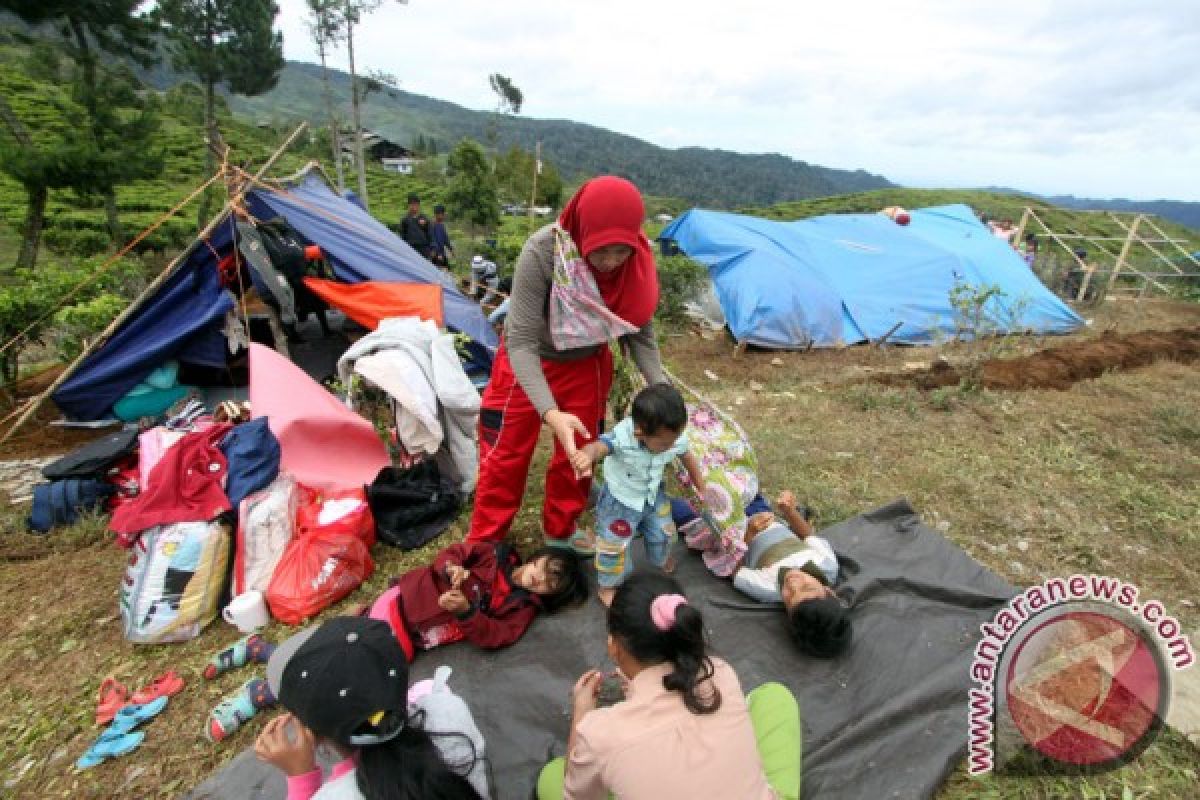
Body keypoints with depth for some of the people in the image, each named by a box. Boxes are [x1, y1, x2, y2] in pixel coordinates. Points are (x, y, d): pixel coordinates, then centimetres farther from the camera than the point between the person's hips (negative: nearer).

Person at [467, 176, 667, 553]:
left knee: (580, 453, 13)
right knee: (506, 453, 5)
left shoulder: (638, 262, -24)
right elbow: (521, 342, -34)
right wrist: (550, 413, -48)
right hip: (528, 362, -3)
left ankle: (560, 531, 37)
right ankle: (483, 543, 27)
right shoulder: (542, 252, -36)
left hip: (587, 363, 4)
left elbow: (640, 332, -12)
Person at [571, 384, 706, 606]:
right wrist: (586, 456, -84)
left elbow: (688, 458, -3)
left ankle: (662, 559, 60)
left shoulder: (676, 437, -24)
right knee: (613, 545, 5)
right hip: (619, 499, -5)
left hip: (653, 495, 5)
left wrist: (701, 489, 9)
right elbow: (598, 446, -59)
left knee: (661, 532, 25)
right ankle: (607, 585, 34)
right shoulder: (622, 438, -40)